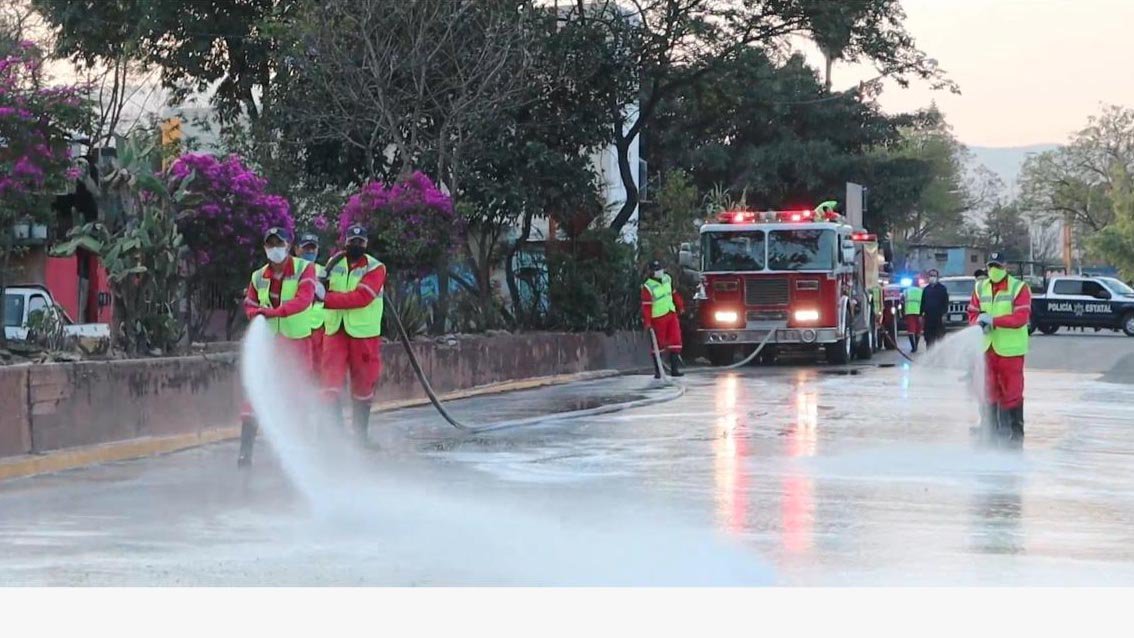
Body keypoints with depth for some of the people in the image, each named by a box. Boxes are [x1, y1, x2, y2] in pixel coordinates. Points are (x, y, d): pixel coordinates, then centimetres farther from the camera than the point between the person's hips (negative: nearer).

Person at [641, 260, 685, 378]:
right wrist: (647, 322, -21)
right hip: (658, 318, -6)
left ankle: (674, 368, 0)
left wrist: (680, 306, 23)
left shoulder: (667, 279, 7)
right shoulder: (648, 287, -14)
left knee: (675, 340, -2)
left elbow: (674, 293, 21)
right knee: (658, 344, 0)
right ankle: (658, 371, 9)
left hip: (671, 315, 6)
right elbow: (646, 306, -17)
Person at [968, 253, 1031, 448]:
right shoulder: (980, 288, 12)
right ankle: (990, 432, 20)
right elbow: (973, 313, 12)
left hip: (1010, 350, -5)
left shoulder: (1019, 288, -6)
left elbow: (1021, 318, -15)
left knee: (1012, 393, -4)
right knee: (988, 393, 10)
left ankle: (1015, 436, 2)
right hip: (987, 349, 5)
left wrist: (993, 320, -21)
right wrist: (980, 323, -12)